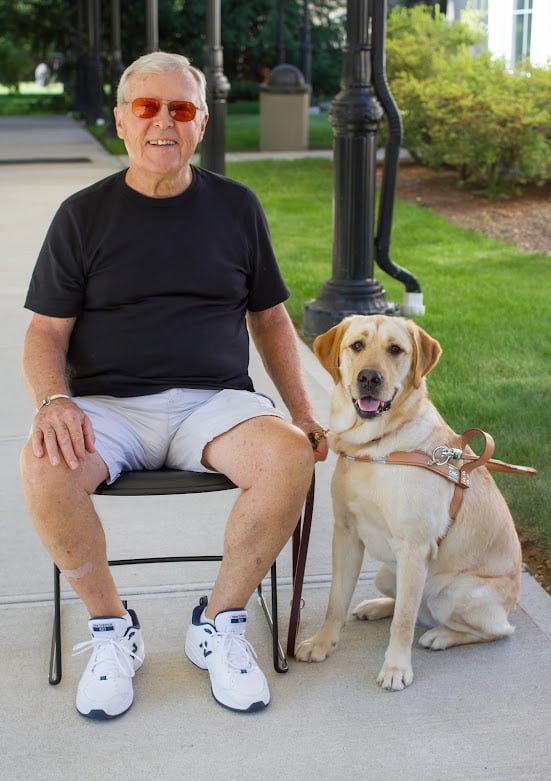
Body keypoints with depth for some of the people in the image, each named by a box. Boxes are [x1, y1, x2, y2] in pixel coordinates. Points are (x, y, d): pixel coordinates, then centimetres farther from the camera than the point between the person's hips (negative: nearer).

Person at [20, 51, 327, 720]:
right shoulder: (83, 215, 6)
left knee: (289, 458, -31)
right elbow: (45, 334, 4)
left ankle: (220, 624, -8)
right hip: (108, 407, 0)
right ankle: (112, 630, -8)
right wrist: (52, 400, -17)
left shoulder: (236, 207, 11)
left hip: (215, 401, 1)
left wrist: (303, 414, 6)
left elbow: (270, 318, 17)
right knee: (43, 467, -33)